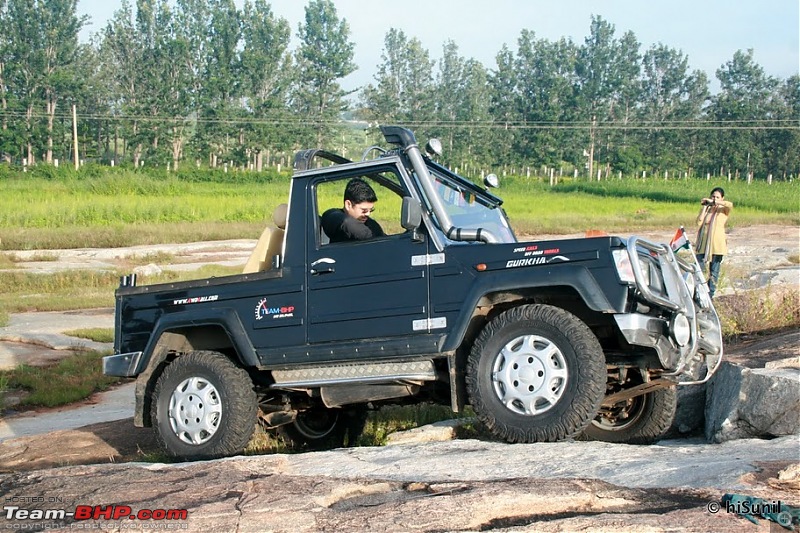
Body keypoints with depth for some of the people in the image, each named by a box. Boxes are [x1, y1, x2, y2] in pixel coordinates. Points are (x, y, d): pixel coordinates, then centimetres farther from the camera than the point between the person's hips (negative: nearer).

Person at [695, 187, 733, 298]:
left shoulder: (724, 210, 1)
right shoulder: (706, 209, 9)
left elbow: (730, 204, -23)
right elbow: (699, 222, -5)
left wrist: (714, 202, -18)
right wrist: (704, 206, -5)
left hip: (717, 244, -2)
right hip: (703, 243, 2)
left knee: (714, 272, 5)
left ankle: (710, 295, 12)